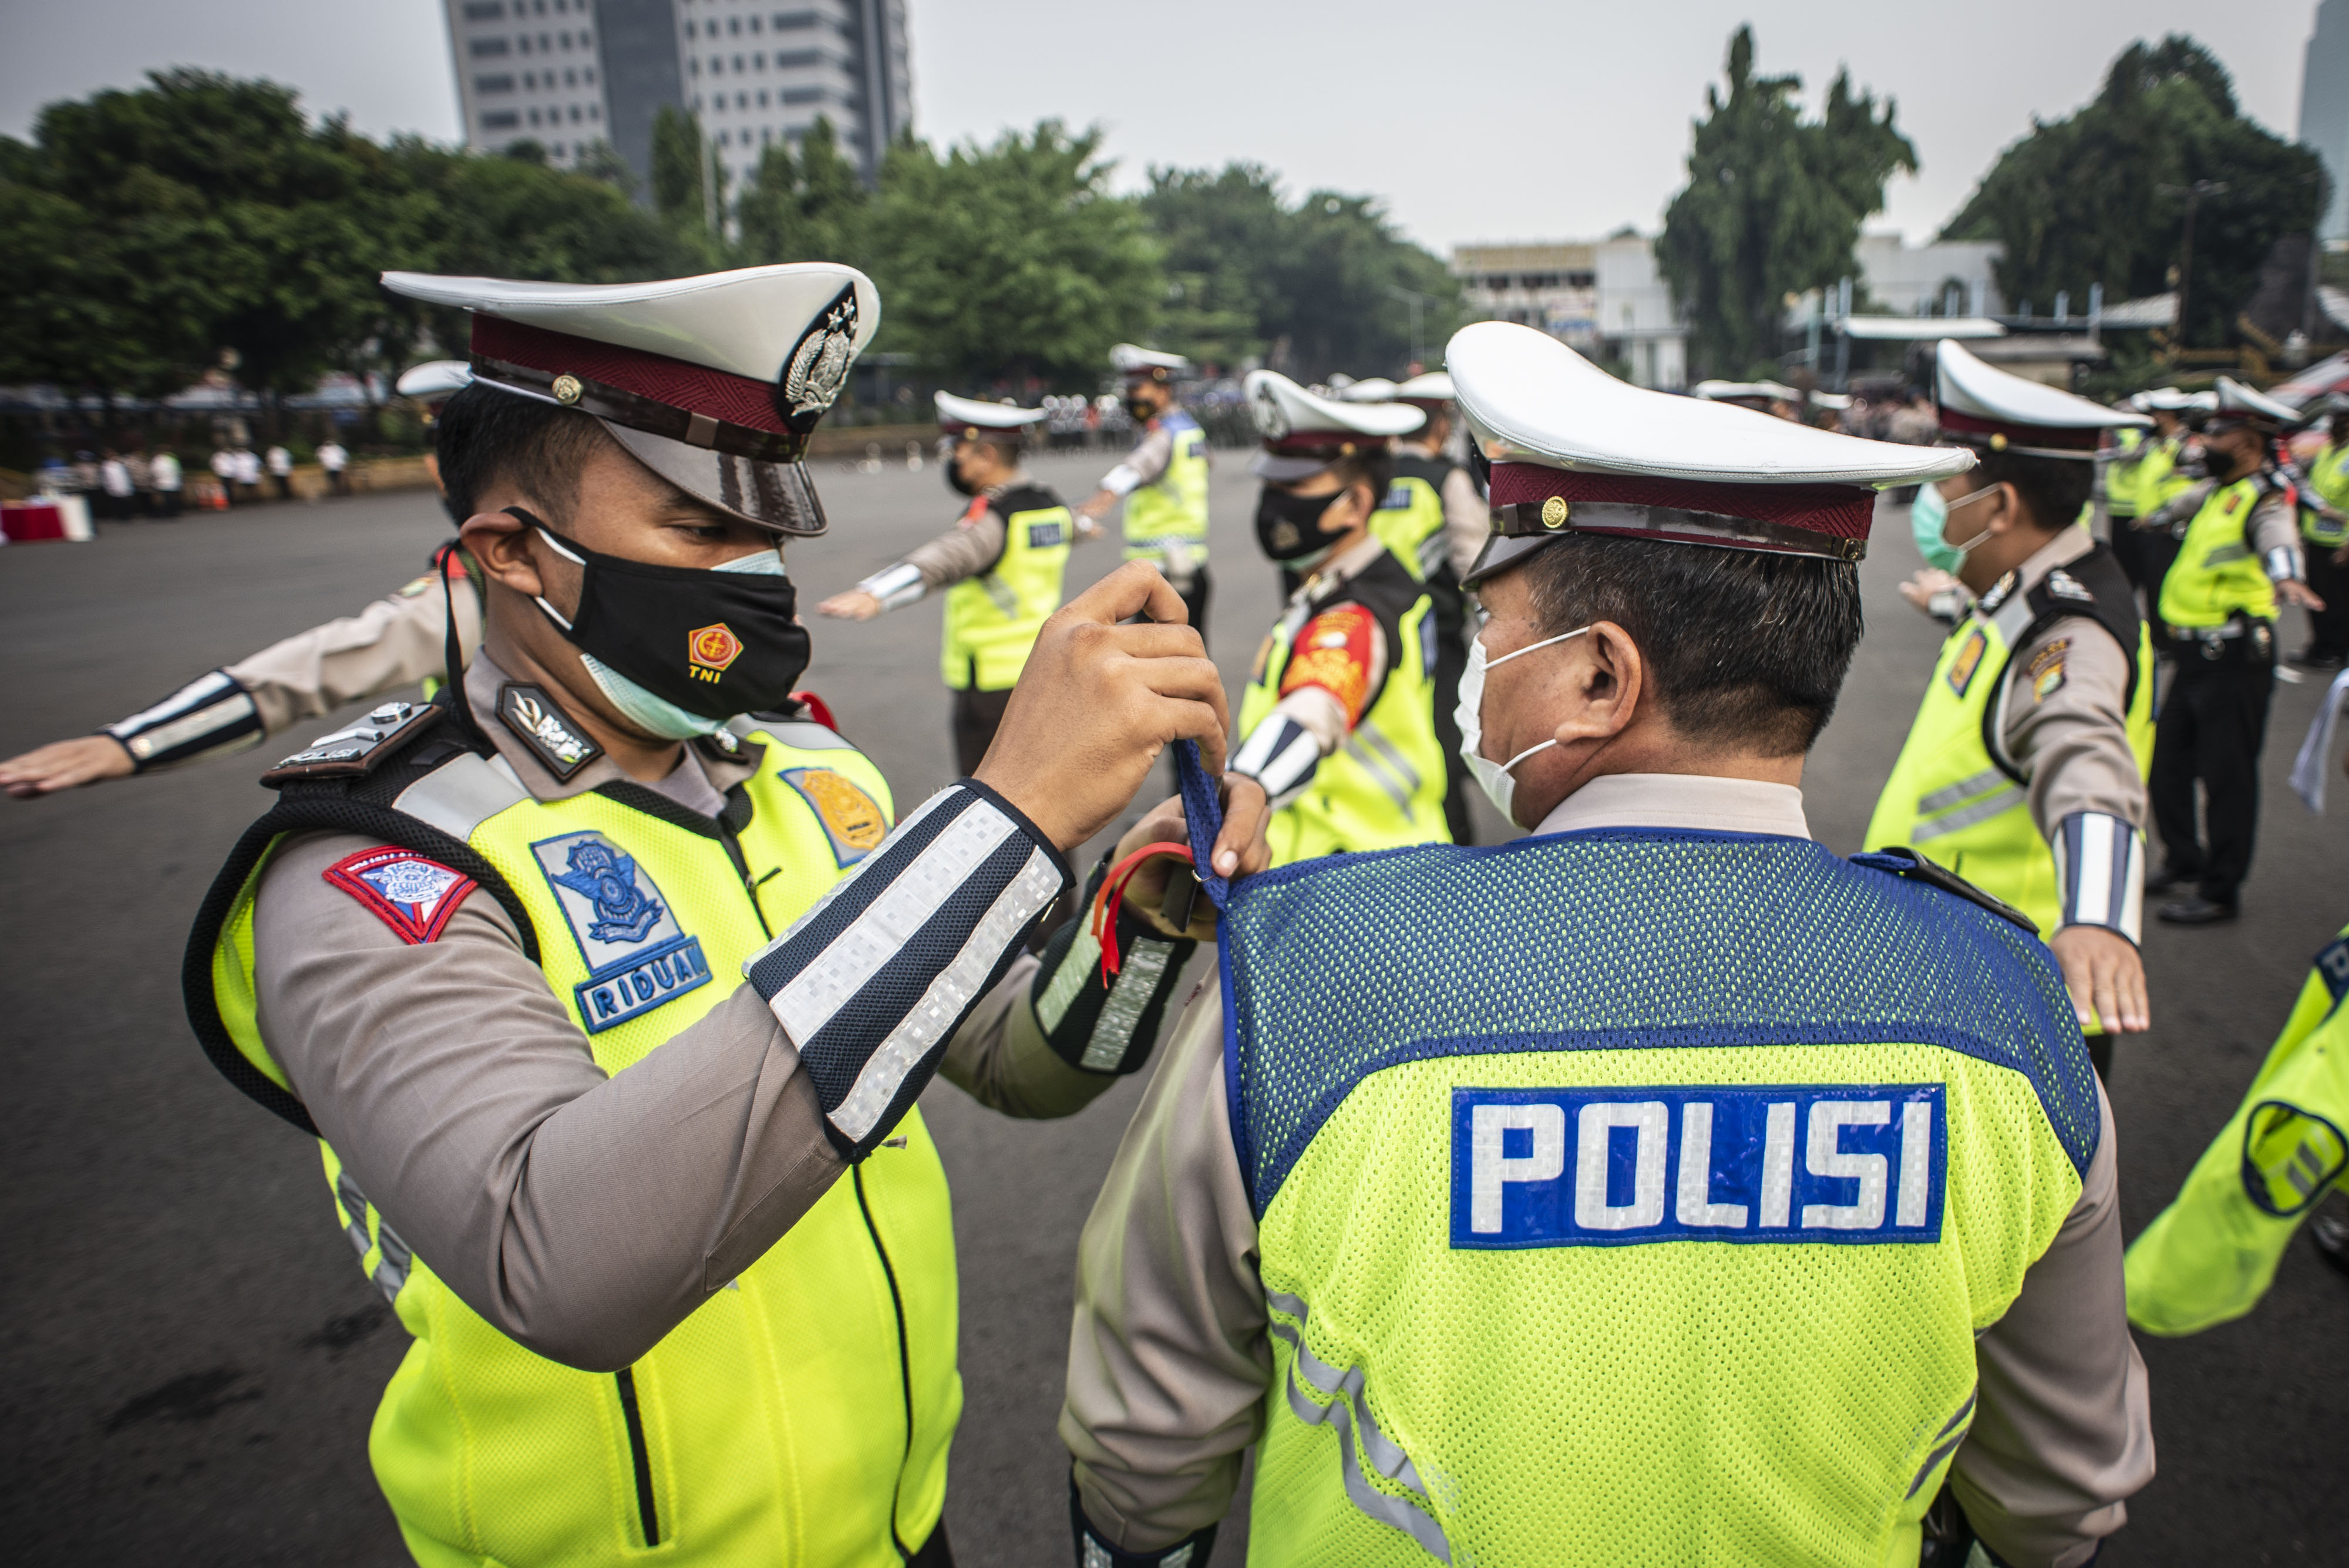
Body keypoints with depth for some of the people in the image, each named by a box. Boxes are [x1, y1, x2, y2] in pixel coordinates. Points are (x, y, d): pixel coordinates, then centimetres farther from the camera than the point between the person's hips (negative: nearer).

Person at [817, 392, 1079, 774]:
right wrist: (1080, 524, 60)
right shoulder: (1050, 504, 8)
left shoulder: (992, 516, -20)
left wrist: (875, 594, -58)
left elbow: (947, 558, -41)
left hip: (992, 686, -9)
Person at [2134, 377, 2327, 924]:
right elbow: (2190, 500, 39)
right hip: (2197, 653, 9)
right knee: (2168, 760, 16)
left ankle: (2221, 892, 8)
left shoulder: (2266, 498, -14)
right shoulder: (2218, 489, 14)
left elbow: (2278, 536, -38)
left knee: (2226, 774, -2)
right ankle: (2183, 859, 33)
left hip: (2235, 657, -9)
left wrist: (2285, 576, -60)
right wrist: (2158, 515, 60)